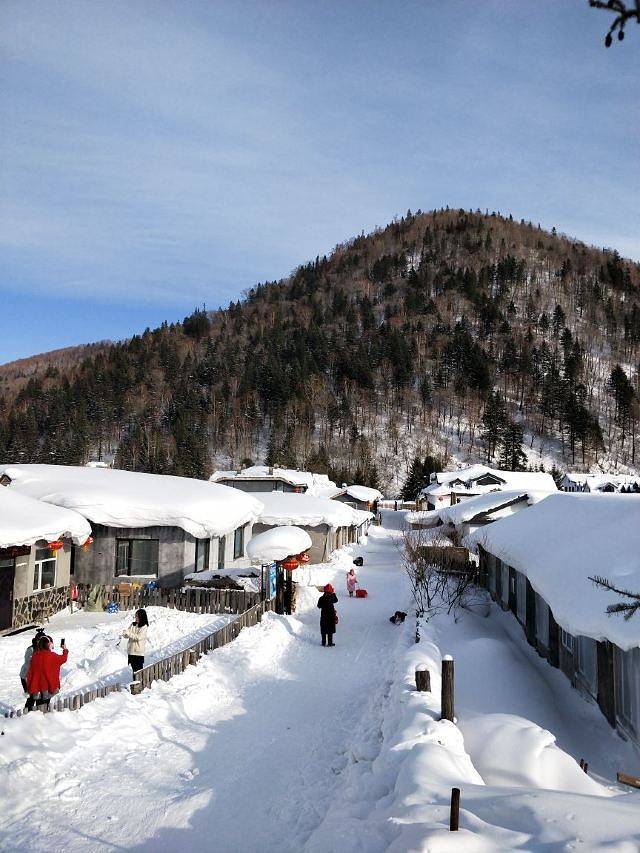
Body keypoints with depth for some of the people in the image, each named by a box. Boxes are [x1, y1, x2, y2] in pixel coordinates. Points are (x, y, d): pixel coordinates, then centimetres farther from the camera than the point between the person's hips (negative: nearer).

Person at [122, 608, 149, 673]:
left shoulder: (144, 627, -10)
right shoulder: (133, 624, 8)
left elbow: (138, 637, -19)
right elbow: (127, 635, 6)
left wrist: (128, 633, -21)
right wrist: (125, 633, -16)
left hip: (139, 651, -6)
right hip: (131, 650, 6)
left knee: (138, 669, -2)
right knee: (133, 667, 14)